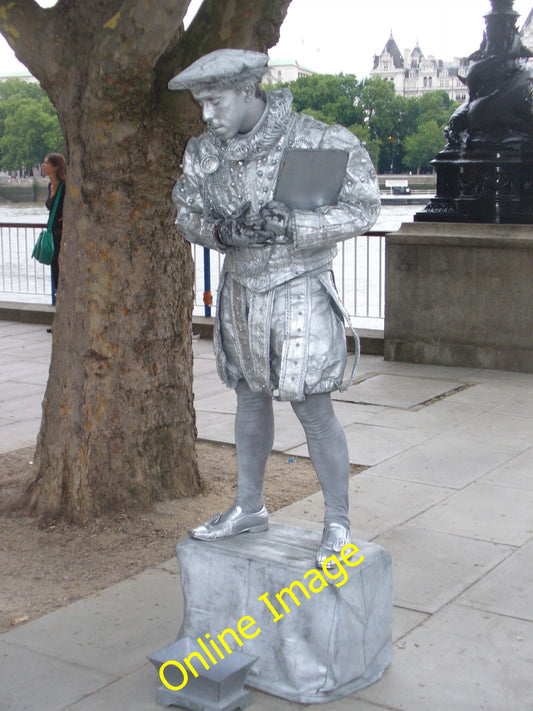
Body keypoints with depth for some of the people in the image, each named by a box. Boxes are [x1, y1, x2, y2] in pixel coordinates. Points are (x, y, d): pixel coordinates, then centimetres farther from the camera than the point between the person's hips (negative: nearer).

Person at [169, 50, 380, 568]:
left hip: (298, 292, -6)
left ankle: (338, 524, 11)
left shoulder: (315, 141, -17)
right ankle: (249, 508, 32)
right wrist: (222, 229, -16)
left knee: (313, 410, -3)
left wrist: (288, 226, -28)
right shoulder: (206, 151, 1)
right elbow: (186, 212, 7)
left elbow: (362, 209, -17)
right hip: (240, 288, 6)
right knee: (250, 399, 16)